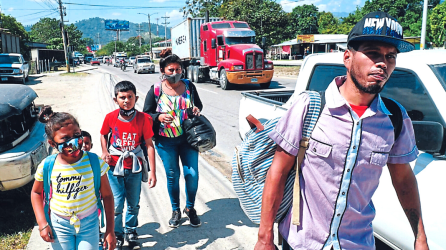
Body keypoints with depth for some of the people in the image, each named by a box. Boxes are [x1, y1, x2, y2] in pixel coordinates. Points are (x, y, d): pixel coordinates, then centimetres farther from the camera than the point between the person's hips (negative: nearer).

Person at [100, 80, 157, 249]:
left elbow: (149, 145, -8)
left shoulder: (143, 118, -11)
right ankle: (117, 234, 28)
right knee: (116, 204, 3)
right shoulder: (111, 117, -7)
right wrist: (105, 152, -6)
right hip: (115, 166, 0)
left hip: (135, 167, 0)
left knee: (133, 203, 15)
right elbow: (103, 135, 13)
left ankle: (130, 230, 40)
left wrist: (152, 171, -10)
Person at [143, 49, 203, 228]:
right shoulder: (155, 91, -5)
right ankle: (176, 210, 30)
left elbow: (199, 104, 16)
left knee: (192, 174, 1)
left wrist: (196, 109, -7)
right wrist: (159, 117, -20)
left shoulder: (189, 86, 2)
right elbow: (146, 114, 0)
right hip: (165, 141, -1)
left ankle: (190, 208, 26)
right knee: (172, 175, 8)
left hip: (188, 139, 2)